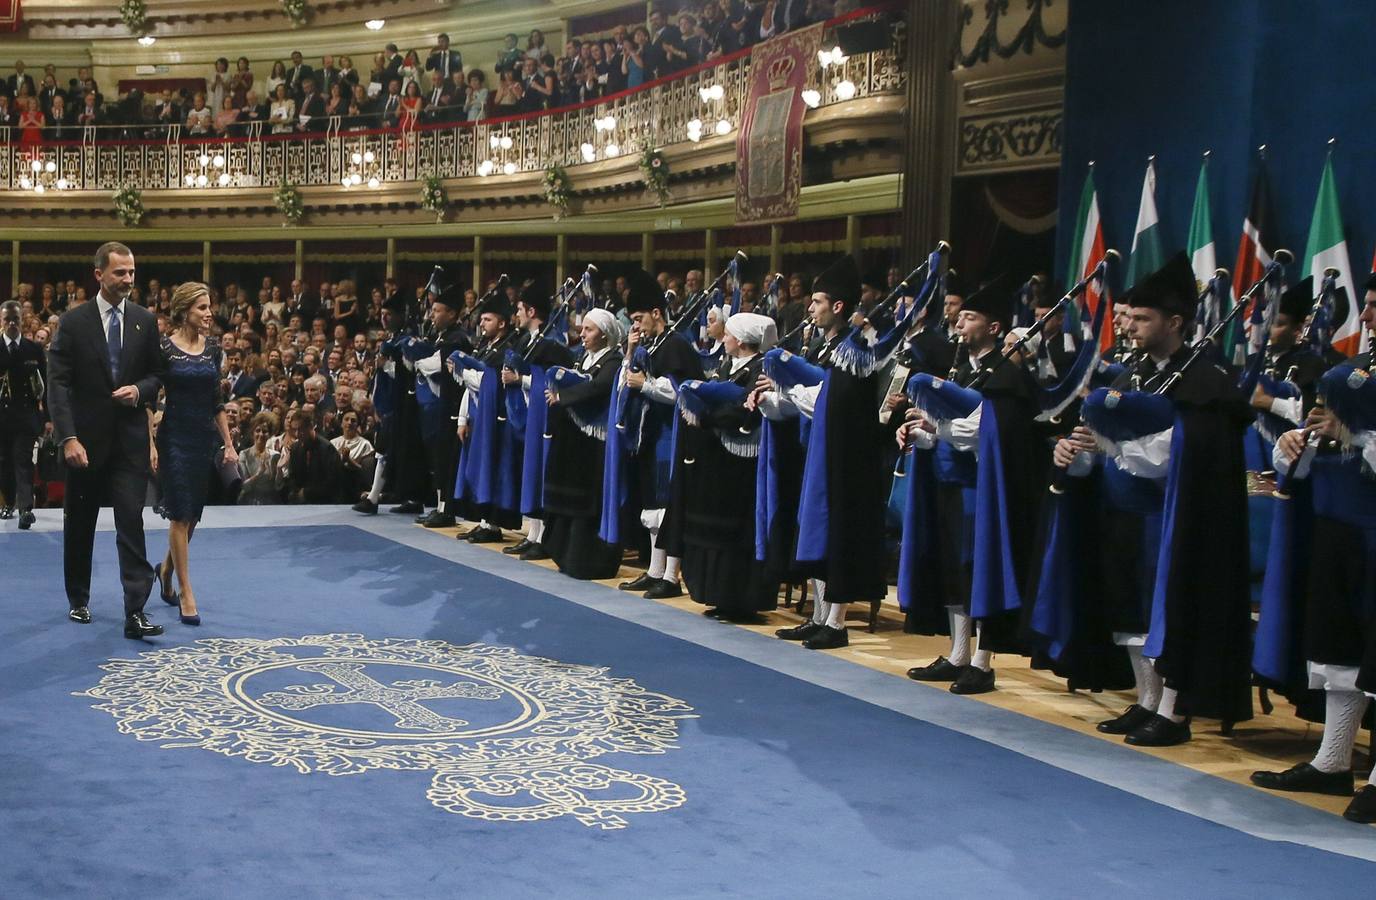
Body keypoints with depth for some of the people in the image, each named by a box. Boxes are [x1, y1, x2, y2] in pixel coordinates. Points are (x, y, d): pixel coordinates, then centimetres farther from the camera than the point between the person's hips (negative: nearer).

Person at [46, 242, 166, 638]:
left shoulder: (145, 321, 4)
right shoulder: (74, 322, -4)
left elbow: (156, 374, 13)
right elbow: (58, 384, -8)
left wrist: (140, 390, -10)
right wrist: (68, 438, -17)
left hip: (130, 438, 1)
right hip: (86, 439, -1)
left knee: (131, 522, -8)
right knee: (79, 524, 13)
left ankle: (135, 612, -10)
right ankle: (78, 600, 30)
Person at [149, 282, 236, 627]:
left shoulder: (213, 347, 7)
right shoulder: (164, 348, -8)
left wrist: (229, 444, 9)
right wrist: (150, 444, -14)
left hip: (205, 437, 5)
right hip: (174, 438, -5)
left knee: (193, 514, 12)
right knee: (180, 515, -6)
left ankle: (166, 568, 37)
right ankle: (186, 594, -2)